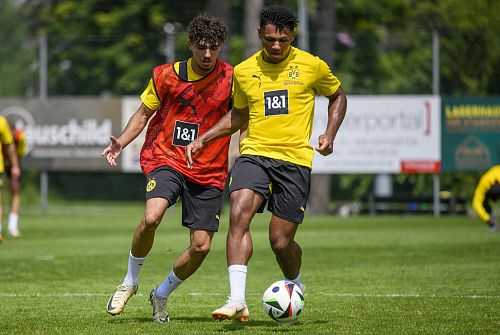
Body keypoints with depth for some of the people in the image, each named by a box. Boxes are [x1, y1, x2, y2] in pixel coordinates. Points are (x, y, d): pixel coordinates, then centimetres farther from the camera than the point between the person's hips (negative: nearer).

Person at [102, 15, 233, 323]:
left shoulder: (232, 79, -3)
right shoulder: (167, 75, 0)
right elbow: (144, 114, 11)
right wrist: (121, 143, -5)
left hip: (210, 173, 1)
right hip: (167, 159, -1)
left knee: (201, 246, -4)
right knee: (152, 217, -28)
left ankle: (162, 294, 23)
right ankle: (130, 281, -3)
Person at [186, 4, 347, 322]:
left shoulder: (311, 66, 1)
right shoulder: (243, 71, 8)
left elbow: (338, 96, 18)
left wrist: (330, 134, 3)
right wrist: (203, 139, 14)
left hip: (295, 160, -2)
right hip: (254, 154, 2)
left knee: (281, 241, -2)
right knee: (239, 214, -25)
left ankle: (296, 287, 33)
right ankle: (238, 301, -31)